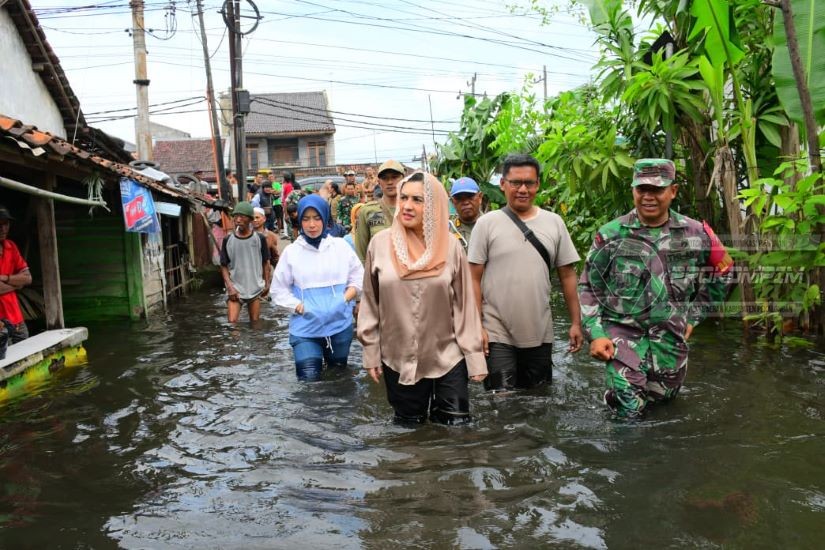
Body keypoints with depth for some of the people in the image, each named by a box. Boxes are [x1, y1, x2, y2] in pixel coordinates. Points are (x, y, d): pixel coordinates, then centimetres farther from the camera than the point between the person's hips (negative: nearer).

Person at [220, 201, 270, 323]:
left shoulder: (259, 239, -4)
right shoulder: (228, 240, -4)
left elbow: (265, 263, 6)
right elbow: (224, 266, 0)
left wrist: (267, 283, 5)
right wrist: (230, 286, -10)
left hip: (255, 288, 1)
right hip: (235, 288, 0)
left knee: (255, 322, 11)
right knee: (232, 322, -10)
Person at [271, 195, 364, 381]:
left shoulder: (341, 246, 1)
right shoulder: (291, 252, -3)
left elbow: (358, 278, 6)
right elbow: (279, 290, 0)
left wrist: (345, 299, -10)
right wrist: (300, 307, -13)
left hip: (340, 324, 2)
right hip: (305, 328, -2)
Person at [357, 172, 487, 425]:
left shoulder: (450, 247, -5)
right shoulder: (380, 244, -5)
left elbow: (465, 305, -2)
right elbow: (370, 303, 1)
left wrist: (474, 357, -1)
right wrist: (371, 353, 3)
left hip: (448, 358, 0)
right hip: (398, 360, 1)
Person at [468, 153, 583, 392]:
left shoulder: (554, 223, 4)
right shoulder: (487, 223, -4)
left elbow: (567, 275, 8)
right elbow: (474, 279, -5)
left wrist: (576, 322, 4)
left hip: (541, 335, 4)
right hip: (497, 335, -3)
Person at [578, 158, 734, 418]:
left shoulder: (695, 234, -1)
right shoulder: (610, 235, -7)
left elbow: (719, 274, 14)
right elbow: (589, 287, -1)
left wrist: (692, 317, 10)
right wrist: (596, 334, -8)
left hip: (671, 337, 3)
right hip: (623, 334, -3)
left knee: (663, 398, 15)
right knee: (628, 410, -9)